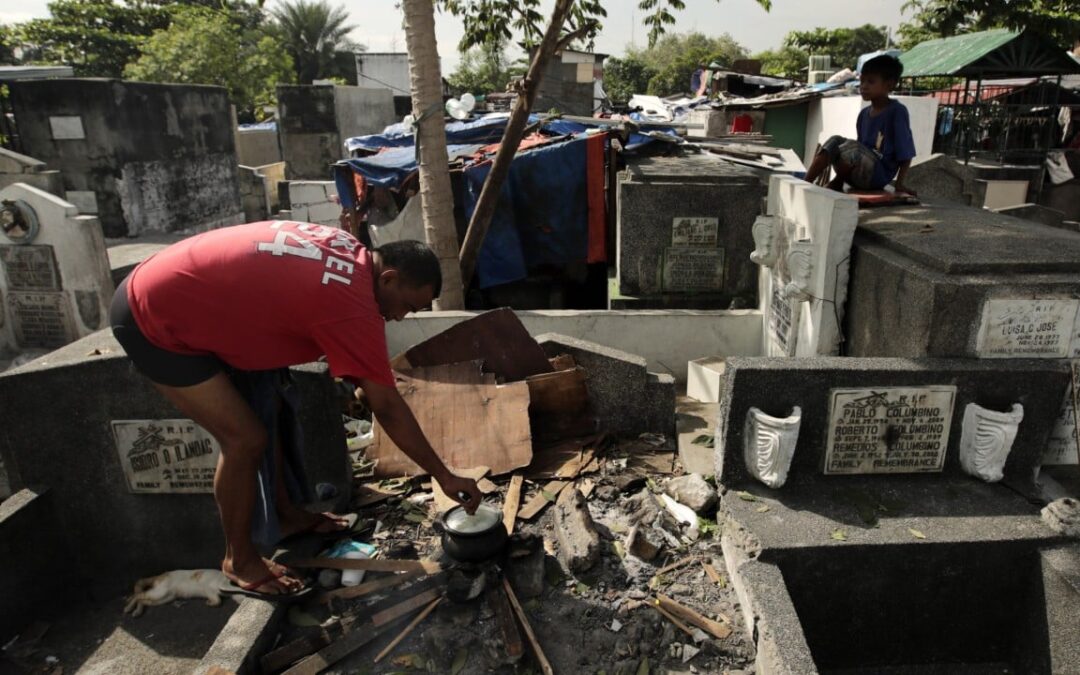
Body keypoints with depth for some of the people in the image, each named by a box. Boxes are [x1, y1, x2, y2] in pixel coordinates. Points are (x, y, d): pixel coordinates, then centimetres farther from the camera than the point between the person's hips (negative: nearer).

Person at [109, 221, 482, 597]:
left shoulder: (347, 250, 0)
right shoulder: (353, 304, -26)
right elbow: (388, 409, -21)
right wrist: (443, 476, -12)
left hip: (172, 294, 10)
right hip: (153, 319, -10)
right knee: (246, 438, -8)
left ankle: (284, 514, 29)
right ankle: (239, 559, 13)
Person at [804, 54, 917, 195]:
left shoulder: (897, 111, -7)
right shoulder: (864, 113, 12)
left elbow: (906, 153, -7)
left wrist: (899, 184, -14)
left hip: (879, 175, -6)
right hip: (859, 175, 6)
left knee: (851, 145, -29)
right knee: (835, 141, -16)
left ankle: (837, 183, -10)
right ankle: (806, 183, -26)